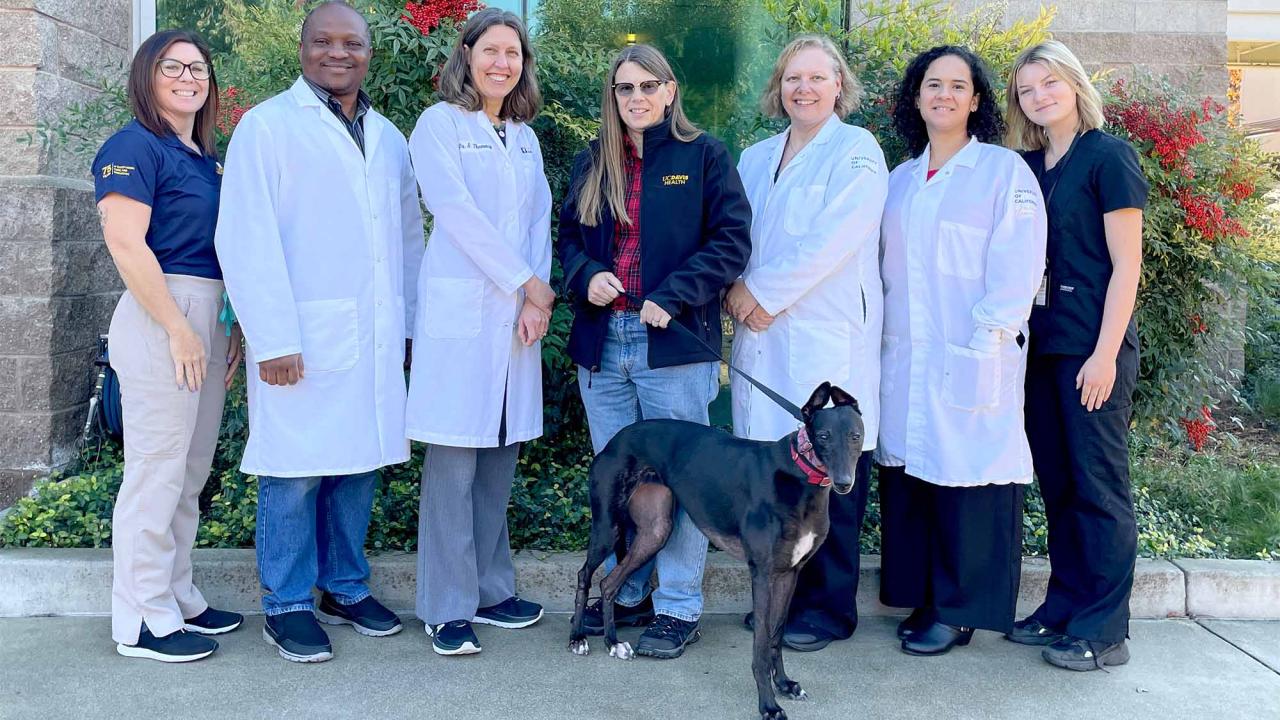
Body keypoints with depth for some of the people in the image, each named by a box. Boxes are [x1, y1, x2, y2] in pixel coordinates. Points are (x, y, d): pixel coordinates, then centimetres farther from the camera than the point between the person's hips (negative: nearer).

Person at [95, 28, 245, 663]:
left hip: (210, 319, 8)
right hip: (162, 316, -8)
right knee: (157, 470, -2)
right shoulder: (135, 146, -6)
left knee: (191, 472, 13)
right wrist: (179, 329, -18)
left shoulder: (207, 159, 17)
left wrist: (231, 328, 14)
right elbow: (126, 241, -16)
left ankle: (179, 599, 25)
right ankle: (143, 622, 9)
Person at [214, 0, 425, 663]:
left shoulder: (388, 138, 17)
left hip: (376, 337, 5)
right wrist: (273, 338, -14)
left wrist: (407, 324, 12)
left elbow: (409, 236, 19)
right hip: (303, 337, -5)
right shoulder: (267, 126, -2)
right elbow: (247, 240, -8)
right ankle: (287, 606, 15)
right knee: (295, 471, 0)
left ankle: (345, 587, 26)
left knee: (358, 465, 11)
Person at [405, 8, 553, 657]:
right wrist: (527, 281, -10)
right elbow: (457, 212, -10)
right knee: (454, 462, -4)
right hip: (460, 309, -6)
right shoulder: (439, 124, 0)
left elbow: (540, 219, 11)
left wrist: (537, 297, -4)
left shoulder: (526, 138, 19)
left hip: (519, 314, 6)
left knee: (500, 458, 9)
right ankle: (447, 609, 5)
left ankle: (490, 590, 20)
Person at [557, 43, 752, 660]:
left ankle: (678, 607, 13)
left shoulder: (703, 156, 0)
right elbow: (569, 236, 16)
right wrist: (586, 276, -6)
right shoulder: (593, 163, 14)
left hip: (674, 342, -4)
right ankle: (625, 595, 26)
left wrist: (673, 296, -16)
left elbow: (732, 239, -6)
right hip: (602, 343, 5)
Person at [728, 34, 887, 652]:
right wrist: (736, 292, -4)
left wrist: (762, 291, -10)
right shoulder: (755, 159, 19)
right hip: (761, 336, 5)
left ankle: (828, 609, 10)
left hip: (829, 338, -5)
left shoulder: (856, 150, 0)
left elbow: (833, 238, -12)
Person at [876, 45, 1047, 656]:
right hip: (903, 361, 5)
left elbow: (1016, 271, -8)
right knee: (909, 479, 8)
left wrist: (985, 343, -14)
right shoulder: (901, 179, 16)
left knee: (965, 480, -1)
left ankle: (959, 610, 12)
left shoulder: (1004, 171, -1)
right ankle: (922, 596, 22)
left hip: (970, 362, -5)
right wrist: (882, 338, 9)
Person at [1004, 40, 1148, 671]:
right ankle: (1064, 606, 22)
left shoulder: (1107, 156, -5)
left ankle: (1103, 631, 8)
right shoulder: (1027, 167, 13)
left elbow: (1126, 263, -9)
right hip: (1043, 344, 6)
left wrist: (1105, 354, -15)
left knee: (1098, 484, -1)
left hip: (1092, 347, -6)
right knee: (1056, 481, 11)